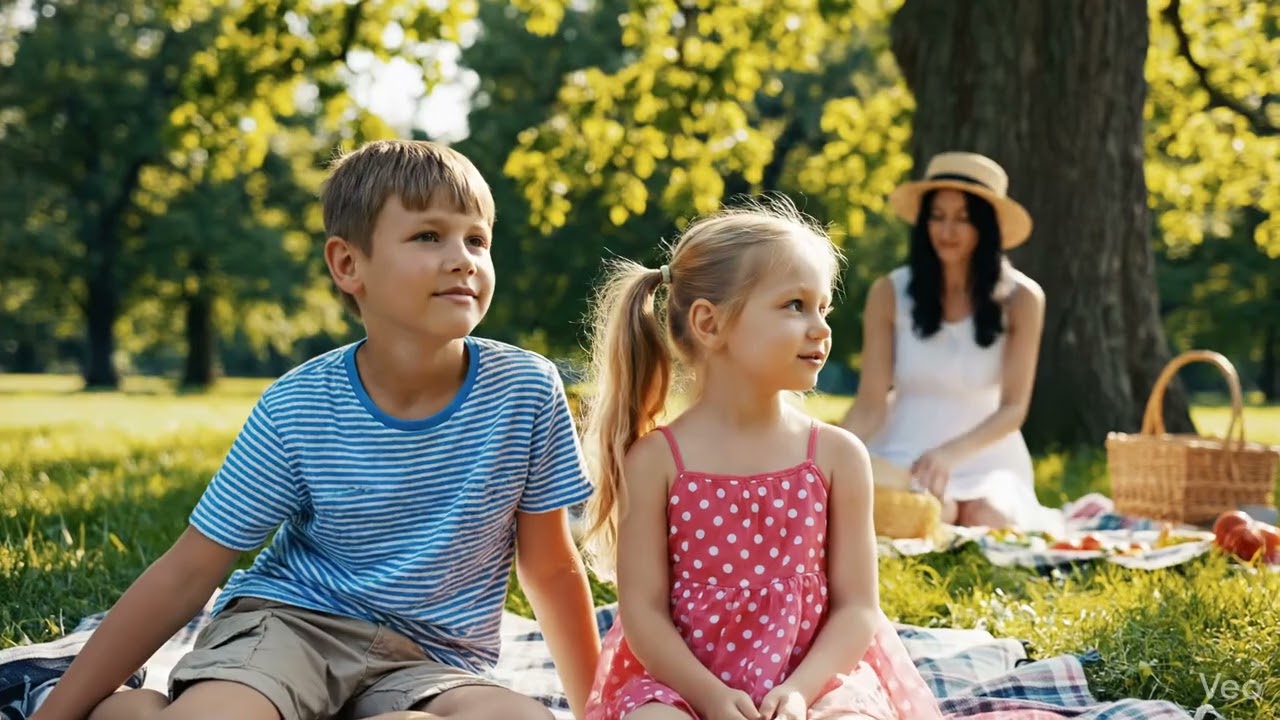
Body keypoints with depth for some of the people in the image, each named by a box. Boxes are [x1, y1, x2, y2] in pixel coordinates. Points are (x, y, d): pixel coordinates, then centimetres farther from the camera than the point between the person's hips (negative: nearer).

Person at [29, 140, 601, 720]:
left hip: (425, 665, 4)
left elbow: (552, 568, 5)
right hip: (287, 623, -4)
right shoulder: (298, 410, -10)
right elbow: (186, 573, -5)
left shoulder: (526, 391, -9)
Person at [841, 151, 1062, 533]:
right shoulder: (890, 294, -5)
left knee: (989, 521, -31)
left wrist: (951, 453, -32)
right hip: (906, 455, -1)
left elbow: (1014, 407, -12)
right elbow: (870, 406, -6)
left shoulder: (1020, 298, -6)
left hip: (988, 458, 1)